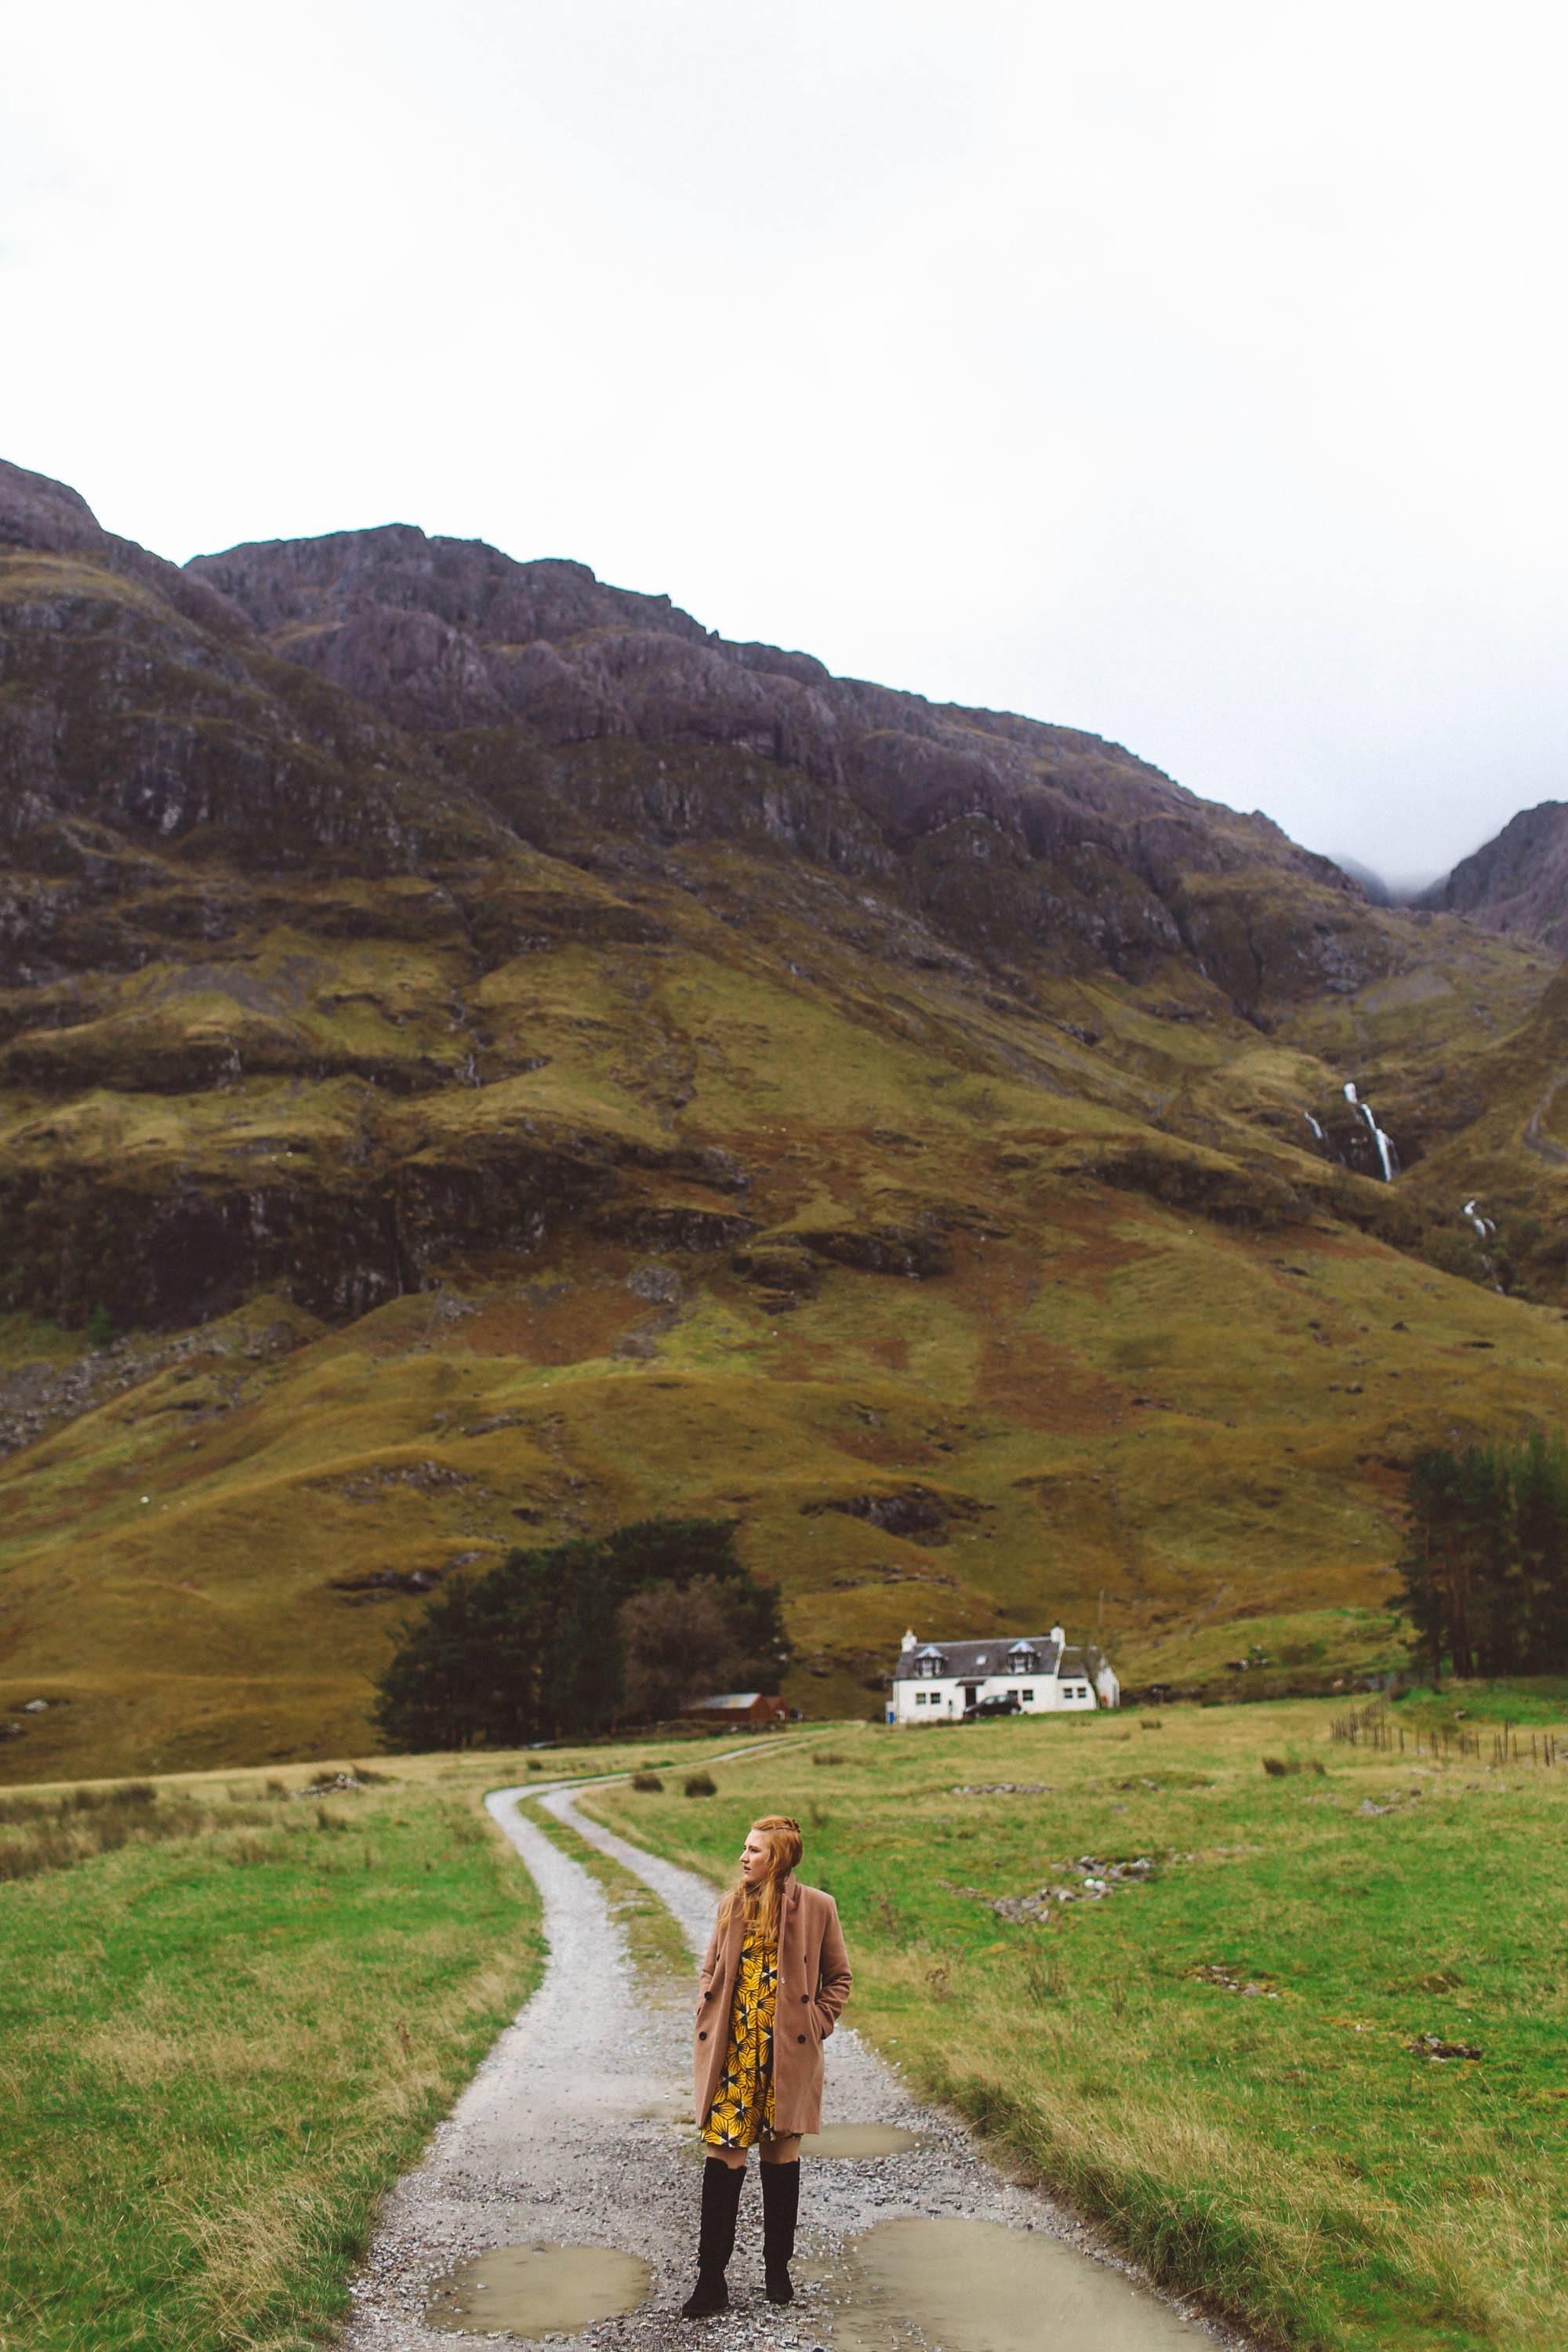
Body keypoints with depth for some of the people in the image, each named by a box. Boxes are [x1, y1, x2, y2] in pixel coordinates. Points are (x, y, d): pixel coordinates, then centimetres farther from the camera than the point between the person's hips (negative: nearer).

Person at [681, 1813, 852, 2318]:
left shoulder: (817, 1907, -4)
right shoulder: (732, 1906, 6)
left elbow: (838, 1978, 4)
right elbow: (710, 1971, 16)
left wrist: (816, 2025, -5)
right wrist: (707, 2020, 3)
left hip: (787, 2053, -2)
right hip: (733, 2052, 2)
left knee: (782, 2154, 9)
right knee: (723, 2155, -1)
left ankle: (778, 2271, 25)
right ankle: (711, 2281, 7)